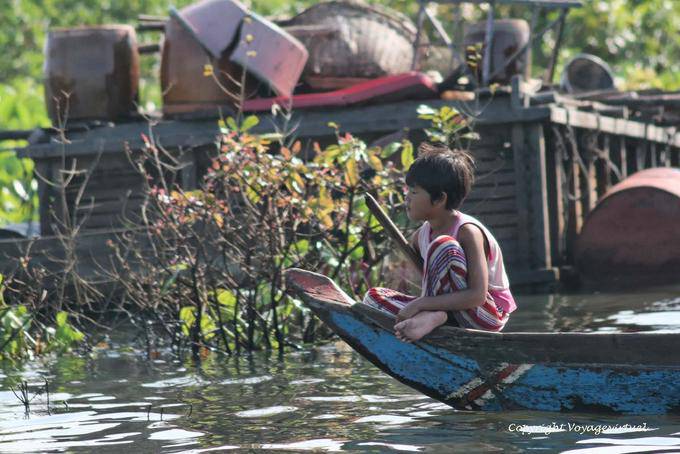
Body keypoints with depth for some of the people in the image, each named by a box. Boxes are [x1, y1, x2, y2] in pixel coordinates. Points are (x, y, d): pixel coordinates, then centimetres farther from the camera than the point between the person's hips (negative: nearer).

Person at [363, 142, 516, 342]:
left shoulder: (467, 231, -19)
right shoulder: (422, 234, 5)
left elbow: (477, 295, -28)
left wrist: (421, 303, -30)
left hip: (487, 315, -8)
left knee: (444, 245, -27)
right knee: (374, 296, -1)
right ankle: (431, 317, -24)